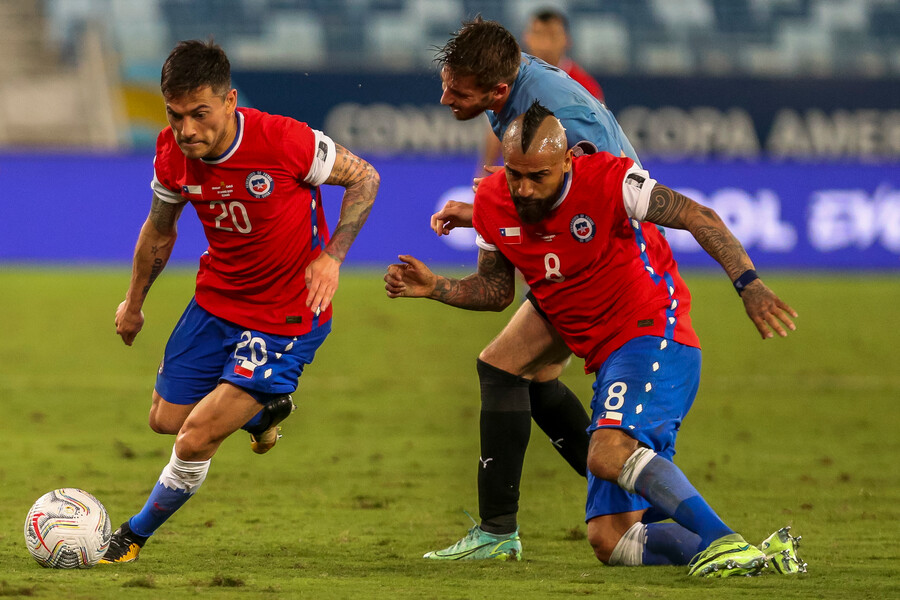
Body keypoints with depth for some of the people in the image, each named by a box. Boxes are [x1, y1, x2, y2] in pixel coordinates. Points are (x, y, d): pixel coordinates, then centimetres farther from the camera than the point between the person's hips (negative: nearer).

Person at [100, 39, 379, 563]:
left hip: (287, 317, -6)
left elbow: (364, 177, -10)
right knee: (166, 420, 16)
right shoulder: (173, 153, -12)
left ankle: (136, 534, 14)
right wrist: (134, 302, 21)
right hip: (217, 299, 6)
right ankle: (263, 409, 44)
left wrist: (332, 256, -21)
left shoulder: (283, 141, -28)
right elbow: (160, 227, 10)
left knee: (196, 440, -11)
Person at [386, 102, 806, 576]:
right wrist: (434, 287, 0)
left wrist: (748, 284, -24)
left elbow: (699, 219, -12)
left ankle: (724, 542, -37)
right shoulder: (492, 203, 3)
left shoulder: (607, 182, -14)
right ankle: (755, 555, -5)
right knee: (610, 542, -2)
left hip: (654, 334, -7)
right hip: (609, 360, 7)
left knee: (609, 453, -37)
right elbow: (496, 289, 17)